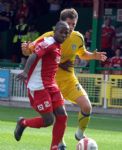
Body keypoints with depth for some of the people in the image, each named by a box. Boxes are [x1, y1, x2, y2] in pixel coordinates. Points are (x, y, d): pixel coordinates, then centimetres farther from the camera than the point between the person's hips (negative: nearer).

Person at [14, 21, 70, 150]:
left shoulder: (58, 46, 13)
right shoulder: (48, 43, -15)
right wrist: (26, 72, -44)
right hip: (38, 87, -9)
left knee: (62, 116, -2)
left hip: (51, 86, 9)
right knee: (48, 120, -9)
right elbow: (33, 56, -29)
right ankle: (23, 123, 19)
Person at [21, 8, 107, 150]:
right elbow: (29, 51, -10)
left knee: (87, 106, -12)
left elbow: (83, 54, 16)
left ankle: (80, 134, 15)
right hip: (52, 81, -4)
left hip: (70, 80, 4)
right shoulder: (49, 37, -16)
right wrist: (26, 48, -34)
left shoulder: (78, 38, -4)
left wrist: (93, 56, -4)